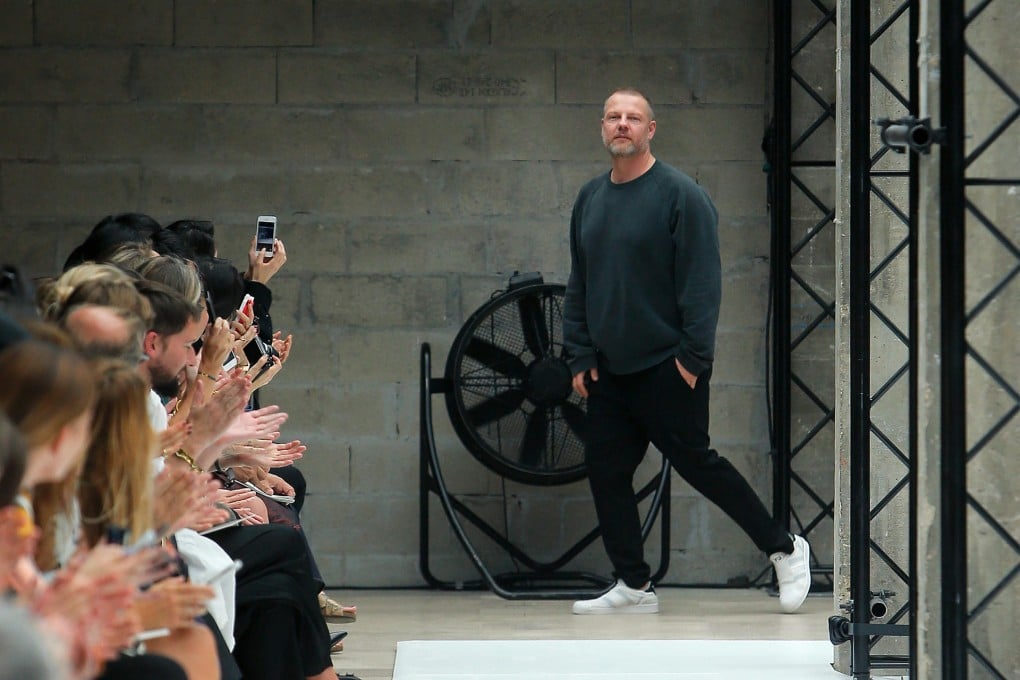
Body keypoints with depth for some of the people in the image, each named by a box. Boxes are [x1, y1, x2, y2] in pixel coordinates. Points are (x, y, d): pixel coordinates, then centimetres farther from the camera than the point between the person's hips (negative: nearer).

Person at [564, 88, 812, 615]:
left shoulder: (680, 195, -10)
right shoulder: (590, 198, 11)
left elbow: (701, 282, -13)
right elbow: (578, 285, 16)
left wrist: (694, 357, -17)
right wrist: (580, 357, 8)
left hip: (668, 368, -7)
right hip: (609, 370, 7)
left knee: (696, 463, -4)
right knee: (606, 472, 3)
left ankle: (785, 549, 10)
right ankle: (633, 586, 11)